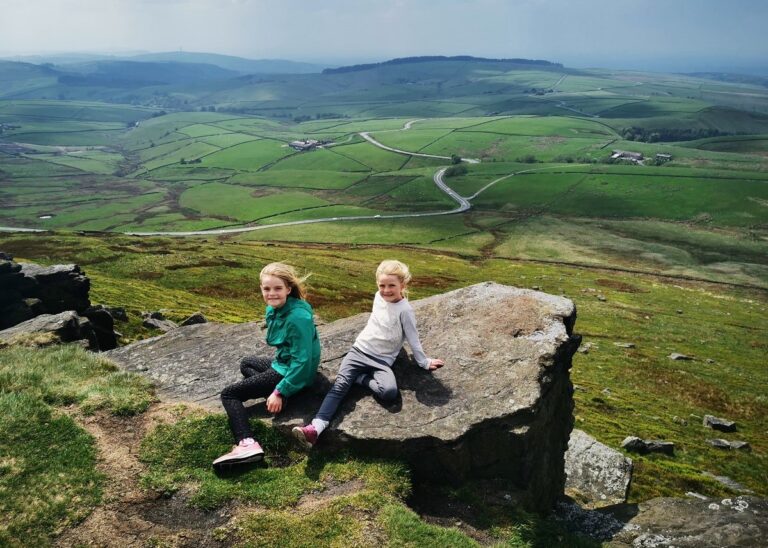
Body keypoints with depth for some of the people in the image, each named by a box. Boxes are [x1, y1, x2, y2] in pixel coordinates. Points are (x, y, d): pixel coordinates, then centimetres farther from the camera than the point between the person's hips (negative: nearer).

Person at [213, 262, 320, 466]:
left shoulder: (297, 317, -28)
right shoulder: (274, 309, 0)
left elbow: (302, 360, -26)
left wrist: (280, 392, -22)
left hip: (294, 373, -10)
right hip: (283, 364, 10)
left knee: (229, 394, -6)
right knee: (246, 363, 33)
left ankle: (247, 444, -21)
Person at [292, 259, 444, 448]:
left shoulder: (404, 310, -10)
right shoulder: (379, 297, 6)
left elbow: (413, 339, -1)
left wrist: (424, 362, 2)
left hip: (382, 361, -3)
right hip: (359, 350, 4)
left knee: (389, 392, -32)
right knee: (340, 384, -20)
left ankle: (361, 378, -9)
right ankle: (316, 427, -33)